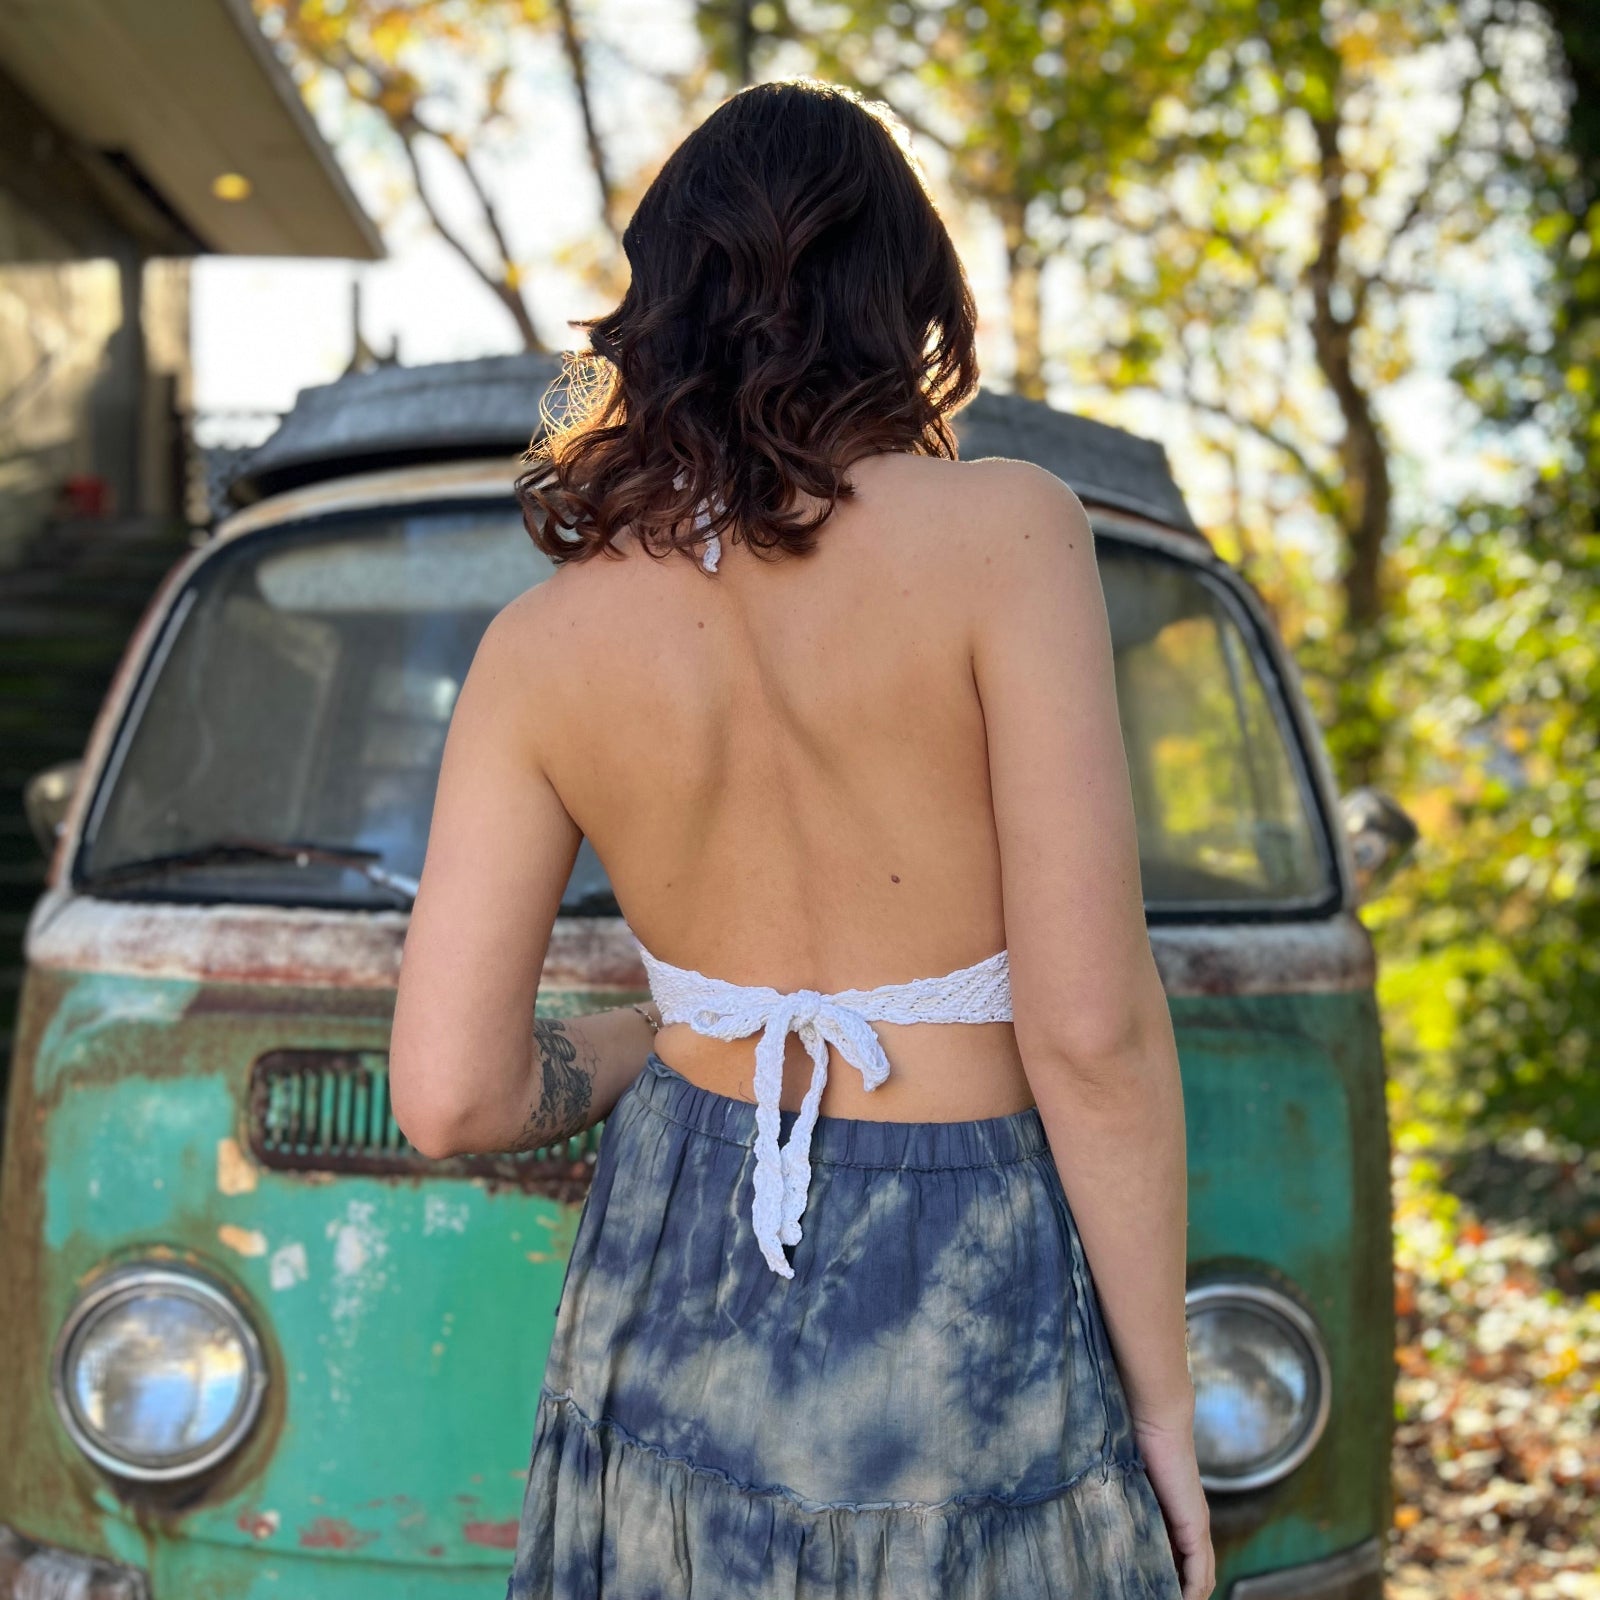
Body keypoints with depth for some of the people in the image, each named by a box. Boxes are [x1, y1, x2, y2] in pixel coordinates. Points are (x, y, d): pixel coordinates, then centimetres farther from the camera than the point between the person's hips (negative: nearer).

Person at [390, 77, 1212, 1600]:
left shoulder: (538, 645, -5)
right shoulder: (1004, 529, -16)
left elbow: (448, 1096, -6)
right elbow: (1091, 1027, -18)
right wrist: (1161, 1399, -6)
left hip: (674, 1304, 4)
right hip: (967, 1318, -3)